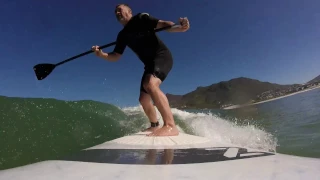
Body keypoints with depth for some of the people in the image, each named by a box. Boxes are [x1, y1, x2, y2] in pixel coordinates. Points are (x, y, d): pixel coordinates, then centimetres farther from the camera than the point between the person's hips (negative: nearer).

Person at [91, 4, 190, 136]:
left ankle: (170, 126, -36)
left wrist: (179, 27, -30)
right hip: (150, 63, 8)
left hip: (162, 56, -7)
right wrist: (101, 54, -8)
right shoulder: (122, 35, 16)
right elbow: (115, 56, 12)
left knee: (150, 84, -35)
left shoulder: (141, 18, 1)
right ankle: (155, 126, 28)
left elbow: (163, 24, -10)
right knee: (143, 99, 8)